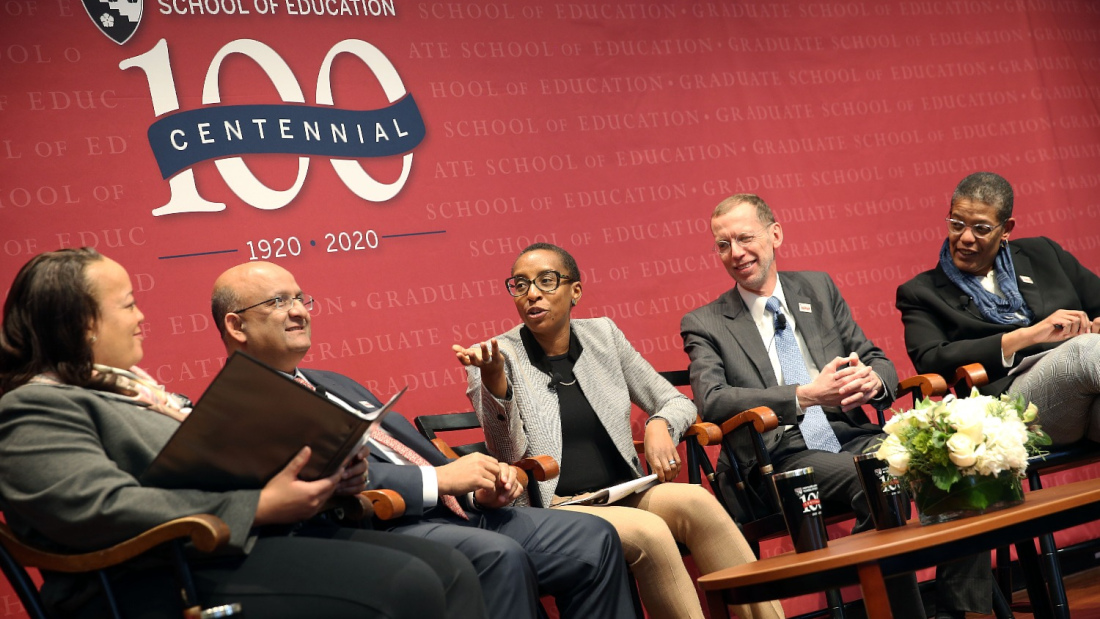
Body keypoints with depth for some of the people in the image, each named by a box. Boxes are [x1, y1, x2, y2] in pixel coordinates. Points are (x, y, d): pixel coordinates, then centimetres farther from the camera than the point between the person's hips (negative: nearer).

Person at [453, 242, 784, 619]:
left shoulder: (602, 335, 10)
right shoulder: (498, 357, -1)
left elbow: (676, 402, 16)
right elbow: (508, 456, -13)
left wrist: (660, 425, -7)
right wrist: (494, 380, -28)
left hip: (623, 498, 4)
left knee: (694, 500, -26)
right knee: (648, 531, -32)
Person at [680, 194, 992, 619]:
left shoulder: (818, 289, 19)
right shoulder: (704, 324, 7)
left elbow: (877, 360, 18)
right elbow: (711, 401, -10)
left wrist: (873, 381, -9)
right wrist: (805, 396, -22)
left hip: (852, 436, 4)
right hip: (782, 459, -4)